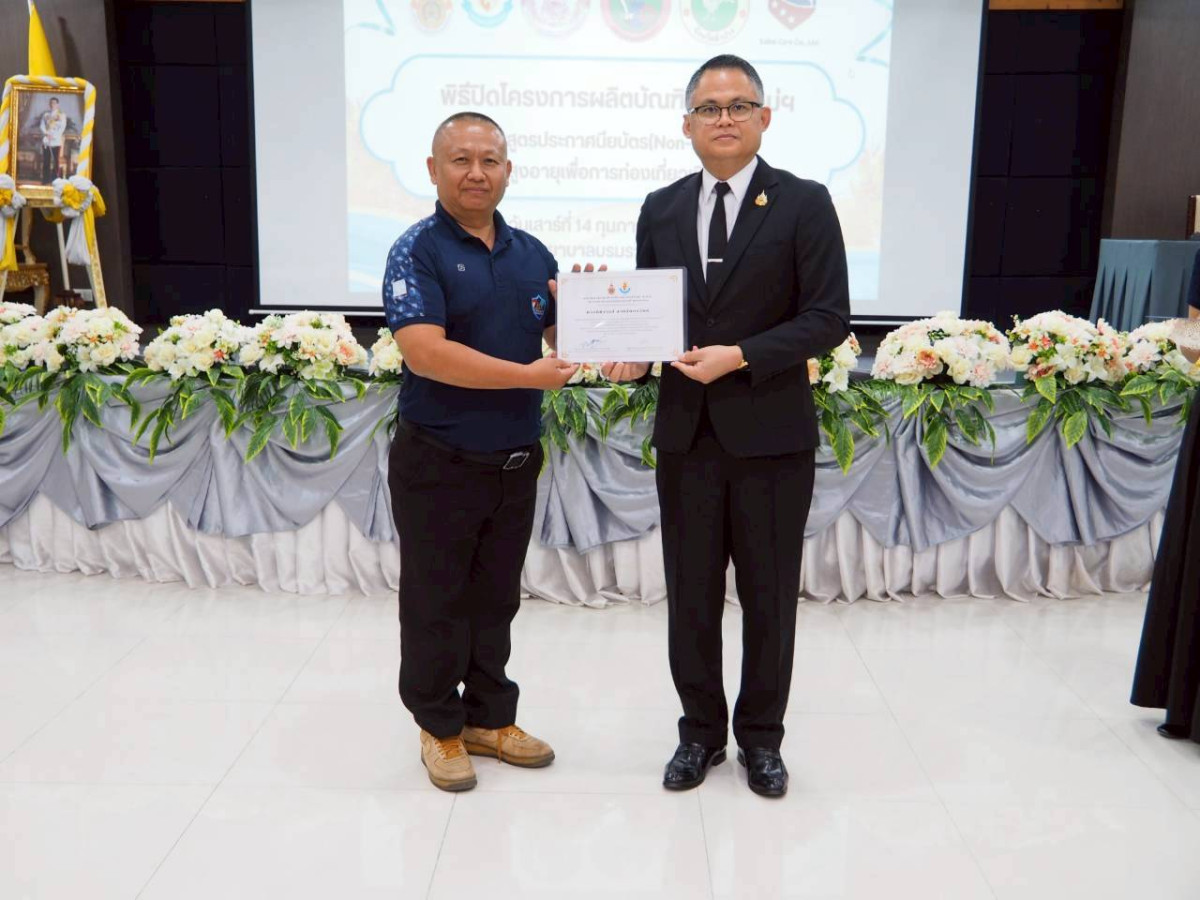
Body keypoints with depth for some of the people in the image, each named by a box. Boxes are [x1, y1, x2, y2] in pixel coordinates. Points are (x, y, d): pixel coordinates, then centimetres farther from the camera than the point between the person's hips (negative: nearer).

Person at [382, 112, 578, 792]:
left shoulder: (533, 254, 8)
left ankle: (490, 718, 32)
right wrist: (529, 375, -21)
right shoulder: (418, 251, -10)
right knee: (437, 604, 8)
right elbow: (424, 352, -22)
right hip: (438, 463, -5)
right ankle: (440, 728, 25)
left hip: (516, 461, 5)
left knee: (496, 600, 17)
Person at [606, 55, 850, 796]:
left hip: (771, 433, -3)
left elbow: (829, 318, -10)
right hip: (685, 432, 3)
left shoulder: (804, 204, -4)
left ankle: (761, 736, 28)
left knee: (769, 597, 10)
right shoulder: (661, 209, 8)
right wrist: (633, 354, -8)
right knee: (691, 595, 11)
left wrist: (739, 357, -19)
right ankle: (701, 731, 29)